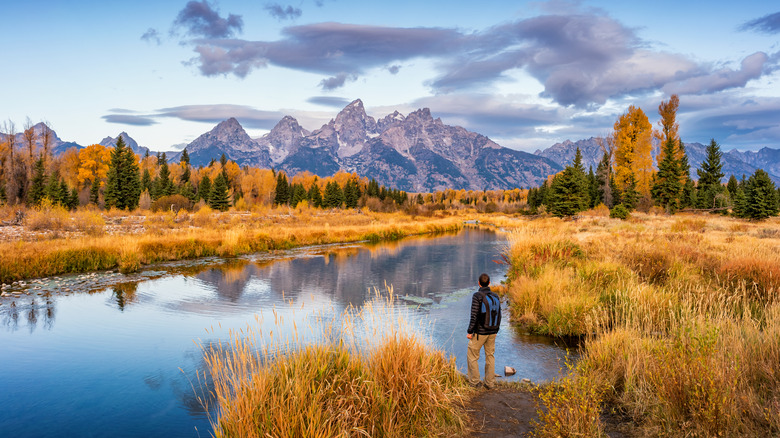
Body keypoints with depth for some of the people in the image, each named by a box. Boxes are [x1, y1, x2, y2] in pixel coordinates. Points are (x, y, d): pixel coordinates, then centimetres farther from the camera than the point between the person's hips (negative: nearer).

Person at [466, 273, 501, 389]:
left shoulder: (477, 296, -16)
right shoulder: (495, 297, 2)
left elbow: (474, 315, -18)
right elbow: (499, 315, 7)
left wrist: (469, 331, -11)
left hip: (480, 332, -6)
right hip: (492, 332, 6)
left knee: (472, 356, 9)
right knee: (490, 356, 15)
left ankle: (475, 381, 12)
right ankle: (490, 383, 19)